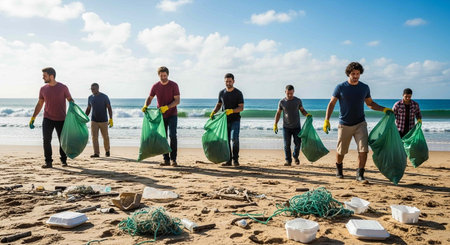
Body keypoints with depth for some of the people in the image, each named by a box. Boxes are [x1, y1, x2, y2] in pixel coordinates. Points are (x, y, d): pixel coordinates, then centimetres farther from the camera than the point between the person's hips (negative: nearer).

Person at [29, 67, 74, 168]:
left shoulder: (63, 88, -4)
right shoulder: (43, 89, 5)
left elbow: (70, 100, 2)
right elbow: (39, 104, 13)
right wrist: (33, 118, 9)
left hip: (61, 119, -2)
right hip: (48, 118, 2)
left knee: (63, 141, 6)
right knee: (46, 140, -9)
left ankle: (63, 160, 23)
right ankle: (48, 162, -2)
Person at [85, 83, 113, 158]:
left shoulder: (104, 97, -7)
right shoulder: (90, 98, 6)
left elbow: (109, 108, -7)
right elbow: (88, 109, 15)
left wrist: (111, 119, -16)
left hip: (103, 121, -3)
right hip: (94, 121, 3)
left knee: (105, 137, 7)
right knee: (94, 137, -7)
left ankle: (107, 150, 29)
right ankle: (96, 153, -7)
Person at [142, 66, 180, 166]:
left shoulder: (174, 85, -8)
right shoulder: (155, 86, 1)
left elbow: (177, 101, -12)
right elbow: (149, 98, 10)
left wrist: (166, 107, -26)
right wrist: (145, 106, -11)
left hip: (172, 115, -3)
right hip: (161, 116, 4)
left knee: (172, 135, -14)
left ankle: (173, 159, -7)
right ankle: (166, 160, 10)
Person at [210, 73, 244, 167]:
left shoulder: (238, 93, -4)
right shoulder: (221, 93, 8)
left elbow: (241, 108, -9)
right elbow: (219, 104, 21)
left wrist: (231, 111, -26)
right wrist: (213, 112, 2)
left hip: (235, 120, -4)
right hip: (225, 120, 4)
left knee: (234, 139, -18)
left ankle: (235, 160, -10)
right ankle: (228, 160, 11)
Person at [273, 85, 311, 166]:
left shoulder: (298, 101, -1)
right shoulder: (282, 102, -2)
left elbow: (302, 110, 10)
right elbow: (278, 113, 6)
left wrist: (307, 114, -12)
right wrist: (275, 124, -1)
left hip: (297, 127, 1)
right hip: (286, 127, 0)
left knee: (298, 143, 0)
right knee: (287, 145, -3)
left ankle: (296, 157, 26)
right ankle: (288, 161, 6)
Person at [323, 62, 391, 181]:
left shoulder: (365, 88, 5)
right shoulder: (340, 87, -4)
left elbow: (370, 103, 17)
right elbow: (331, 103, -2)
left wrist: (384, 109, 3)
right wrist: (326, 120, -12)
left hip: (360, 124, 2)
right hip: (344, 125, -2)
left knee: (363, 150, -12)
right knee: (341, 151, 8)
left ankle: (360, 174, -1)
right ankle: (339, 168, 36)